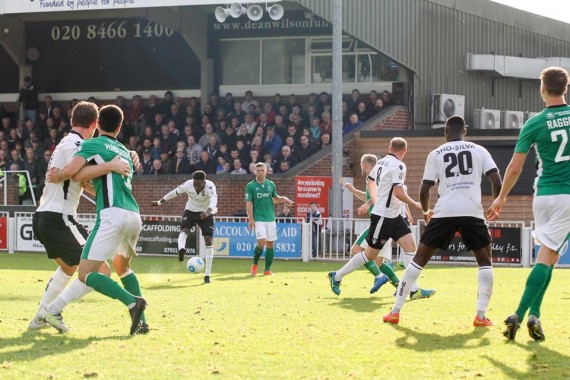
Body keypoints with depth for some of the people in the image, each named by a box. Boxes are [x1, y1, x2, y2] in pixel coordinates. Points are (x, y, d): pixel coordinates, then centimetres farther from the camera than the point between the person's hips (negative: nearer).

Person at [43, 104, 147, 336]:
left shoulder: (92, 145, 6)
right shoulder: (125, 152, 25)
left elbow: (70, 171, -7)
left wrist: (57, 177, 11)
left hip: (113, 215, -7)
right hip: (134, 216, 7)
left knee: (85, 273, -6)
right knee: (122, 266, 30)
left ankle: (132, 302, -24)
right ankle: (141, 320, 19)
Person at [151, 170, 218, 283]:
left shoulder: (210, 186, -30)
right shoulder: (188, 184, -21)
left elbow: (214, 200, -49)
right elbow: (174, 193, -3)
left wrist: (207, 212, -69)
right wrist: (160, 202, 8)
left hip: (206, 214, -2)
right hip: (190, 211, 2)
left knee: (208, 240, -11)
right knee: (184, 230, -28)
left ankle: (207, 274, -8)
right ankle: (181, 250, -57)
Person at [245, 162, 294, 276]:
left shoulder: (271, 184, 10)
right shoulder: (250, 186, -2)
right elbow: (248, 203, -5)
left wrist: (283, 199, 2)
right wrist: (251, 219, -13)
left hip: (270, 218, 4)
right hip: (258, 219, -4)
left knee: (270, 244, 5)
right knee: (261, 242, -17)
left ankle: (267, 269, 14)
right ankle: (255, 264, 6)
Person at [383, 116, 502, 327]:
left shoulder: (436, 154, 12)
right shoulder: (479, 151, 12)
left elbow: (424, 190, 7)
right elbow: (496, 181, 2)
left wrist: (426, 211, 27)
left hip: (444, 212, 0)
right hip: (472, 212, 0)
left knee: (419, 259, 11)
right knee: (485, 262, 16)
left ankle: (395, 311, 9)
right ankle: (481, 315, 1)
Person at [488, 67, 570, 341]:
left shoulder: (534, 123, -3)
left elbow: (515, 167, 0)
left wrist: (501, 198, 11)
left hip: (544, 195, 1)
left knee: (546, 255, 15)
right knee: (547, 257, -5)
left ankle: (534, 314, 5)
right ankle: (521, 315, -15)